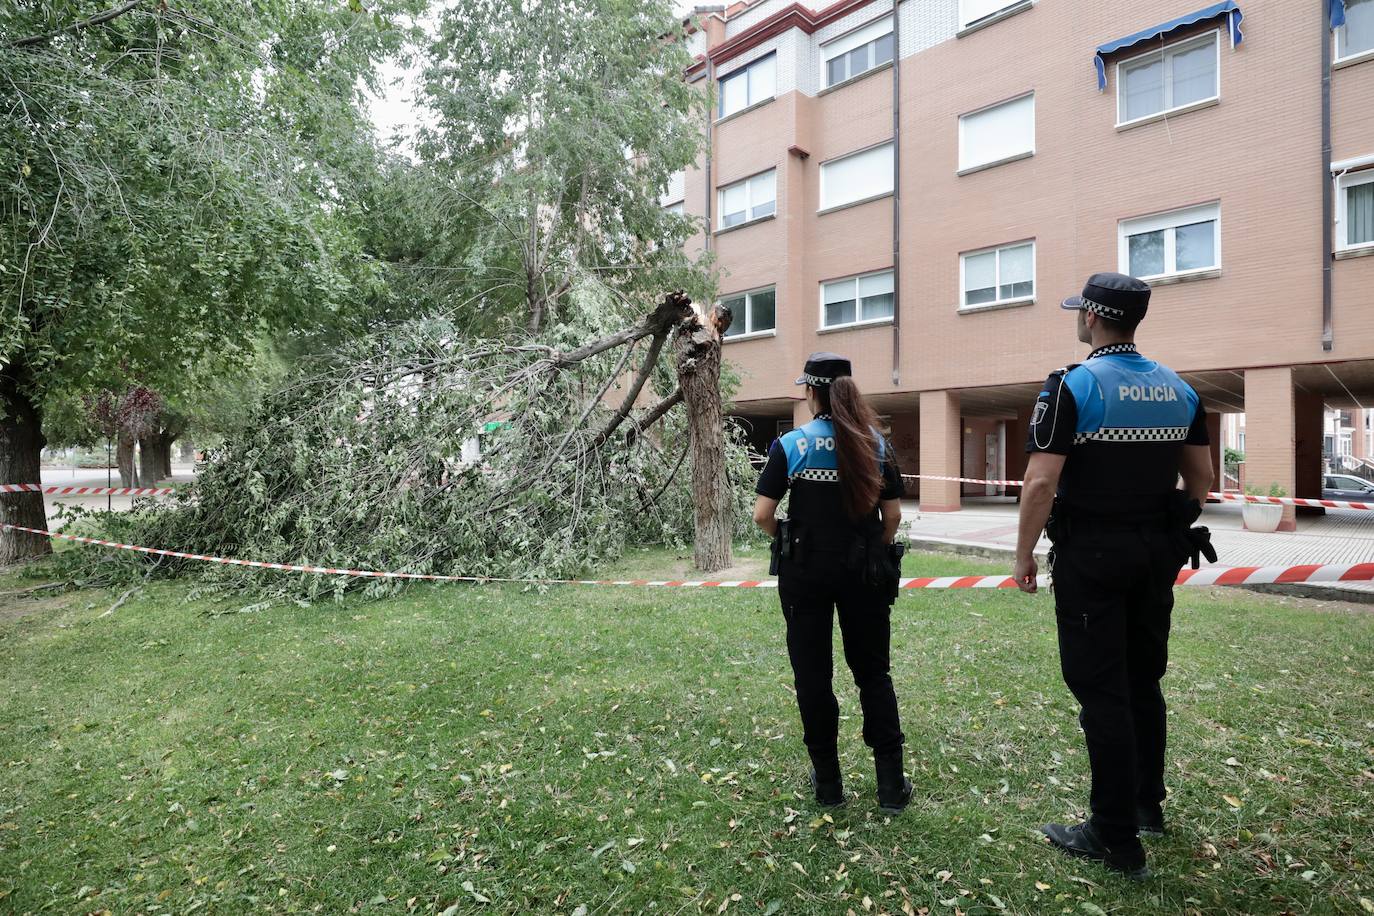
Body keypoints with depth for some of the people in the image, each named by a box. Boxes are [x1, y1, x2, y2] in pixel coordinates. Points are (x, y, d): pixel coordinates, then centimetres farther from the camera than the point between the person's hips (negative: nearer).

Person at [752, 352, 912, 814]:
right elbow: (893, 514, 1)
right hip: (865, 574, 3)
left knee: (812, 675, 11)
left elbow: (762, 514, -11)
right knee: (873, 672, 15)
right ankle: (891, 785, 20)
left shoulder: (791, 444, -8)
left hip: (807, 572, -2)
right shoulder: (875, 443, 0)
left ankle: (827, 781, 22)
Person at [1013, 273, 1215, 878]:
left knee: (1101, 692, 1)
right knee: (1143, 683, 20)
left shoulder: (1072, 386, -13)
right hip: (1157, 555, 7)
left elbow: (1041, 482, -20)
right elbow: (1201, 479, 12)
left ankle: (1116, 838, 11)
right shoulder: (1178, 389, 7)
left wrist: (1023, 554, -11)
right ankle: (1148, 804, 36)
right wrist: (1168, 533, 21)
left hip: (1091, 555, -7)